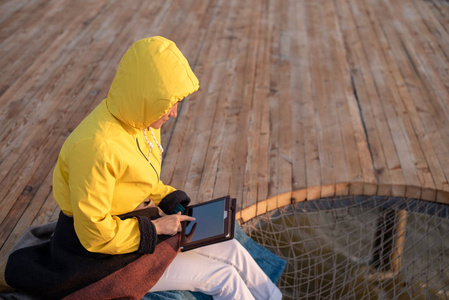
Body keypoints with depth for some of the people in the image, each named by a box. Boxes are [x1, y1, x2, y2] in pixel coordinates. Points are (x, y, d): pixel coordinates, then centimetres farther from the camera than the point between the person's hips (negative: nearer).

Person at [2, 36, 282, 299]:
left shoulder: (141, 122, -5)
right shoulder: (96, 147, -33)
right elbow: (94, 233, -26)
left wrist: (175, 204, -1)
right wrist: (155, 227, -18)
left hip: (144, 222, 8)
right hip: (111, 253, -8)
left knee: (233, 251, 3)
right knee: (223, 277, -7)